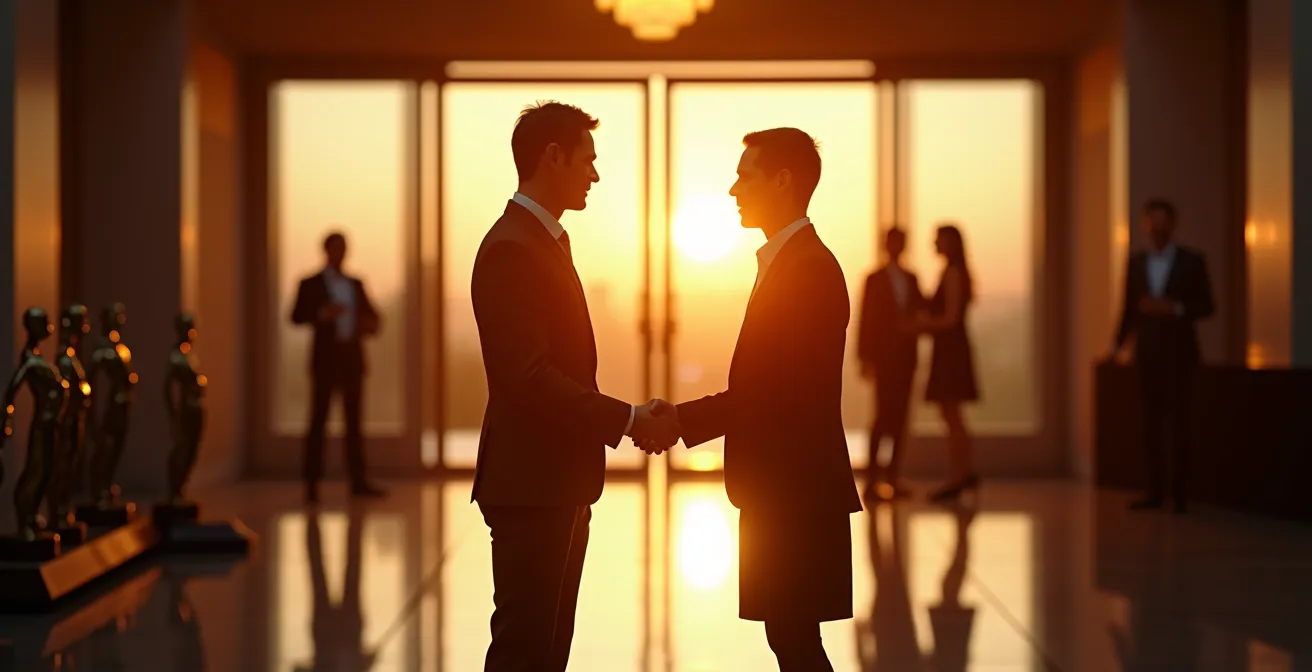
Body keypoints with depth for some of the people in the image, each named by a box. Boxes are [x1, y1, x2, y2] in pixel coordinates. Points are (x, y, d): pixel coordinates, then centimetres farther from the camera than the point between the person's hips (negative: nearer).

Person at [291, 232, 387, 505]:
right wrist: (322, 314, -24)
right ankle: (312, 483, -3)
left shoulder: (356, 285, 17)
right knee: (319, 419, -4)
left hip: (352, 357, 4)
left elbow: (370, 313, 20)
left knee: (354, 419, 4)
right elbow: (297, 316, -7)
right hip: (326, 357, -4)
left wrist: (370, 324, -4)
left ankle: (358, 481, 5)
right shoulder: (311, 285, 4)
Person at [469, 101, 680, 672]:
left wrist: (631, 418, 10)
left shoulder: (546, 241, 17)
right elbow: (529, 376, -23)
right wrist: (629, 420, -18)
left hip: (559, 481, 10)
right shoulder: (512, 248, -15)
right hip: (529, 483, -10)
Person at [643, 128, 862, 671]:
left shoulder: (809, 269, -16)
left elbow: (778, 391, -21)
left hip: (795, 492, -10)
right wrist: (683, 418, 9)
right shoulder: (788, 262, 16)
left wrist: (682, 420, -17)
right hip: (780, 490, 10)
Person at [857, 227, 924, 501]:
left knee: (900, 416, 4)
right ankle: (872, 476, -6)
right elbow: (866, 319, -2)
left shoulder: (911, 279, 14)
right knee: (884, 415, -10)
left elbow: (920, 309, 14)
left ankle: (893, 476, 7)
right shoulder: (875, 279, 1)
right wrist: (865, 357, -8)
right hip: (884, 356, -4)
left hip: (905, 357, 4)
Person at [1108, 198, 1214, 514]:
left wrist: (1176, 309, -16)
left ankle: (1180, 491, 4)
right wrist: (1118, 343, 4)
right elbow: (1129, 306, 12)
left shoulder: (1192, 261, 0)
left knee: (1178, 420, -2)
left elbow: (1206, 306, -1)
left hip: (1179, 352, -3)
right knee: (1151, 420, 2)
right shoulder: (1136, 262, 9)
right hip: (1147, 351, 3)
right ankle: (1156, 490, 6)